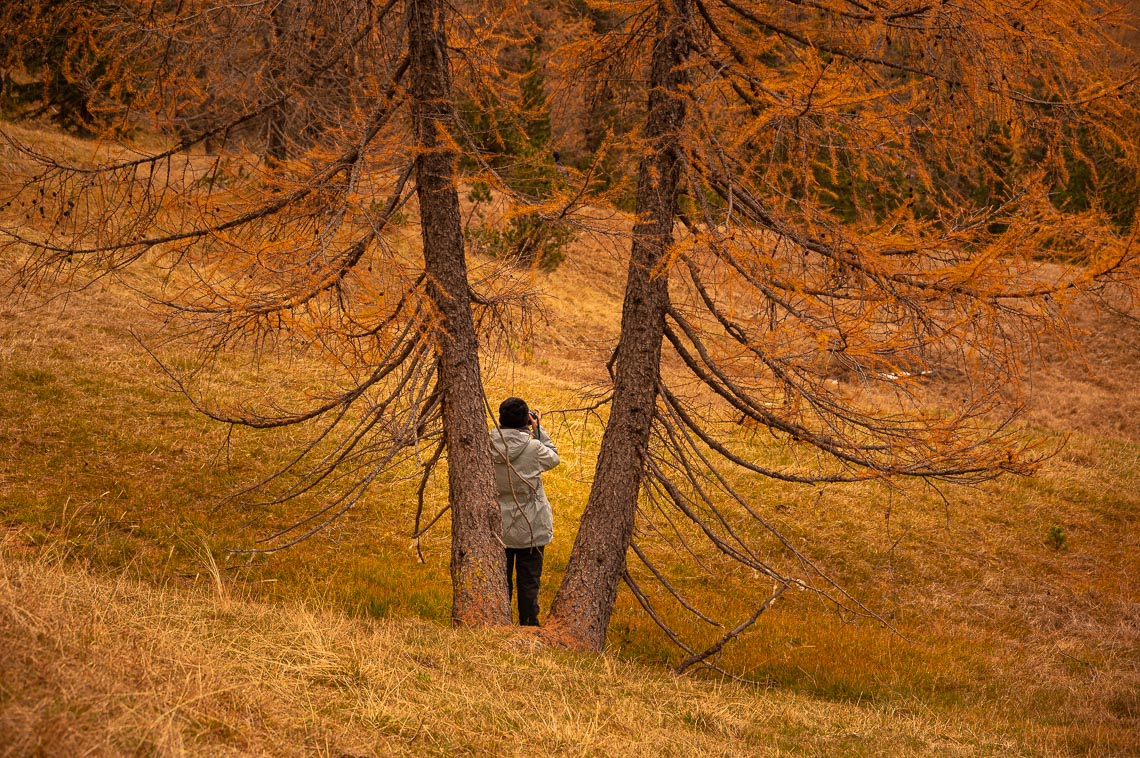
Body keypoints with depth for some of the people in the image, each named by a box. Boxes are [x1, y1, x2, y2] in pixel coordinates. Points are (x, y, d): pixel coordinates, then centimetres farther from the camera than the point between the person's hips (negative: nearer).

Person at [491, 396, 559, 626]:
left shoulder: (488, 445, -12)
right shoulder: (533, 447, -18)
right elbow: (553, 458, 1)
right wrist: (538, 430, 6)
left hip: (497, 527, 3)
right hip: (530, 528, -3)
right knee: (528, 581, 8)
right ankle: (528, 624, 13)